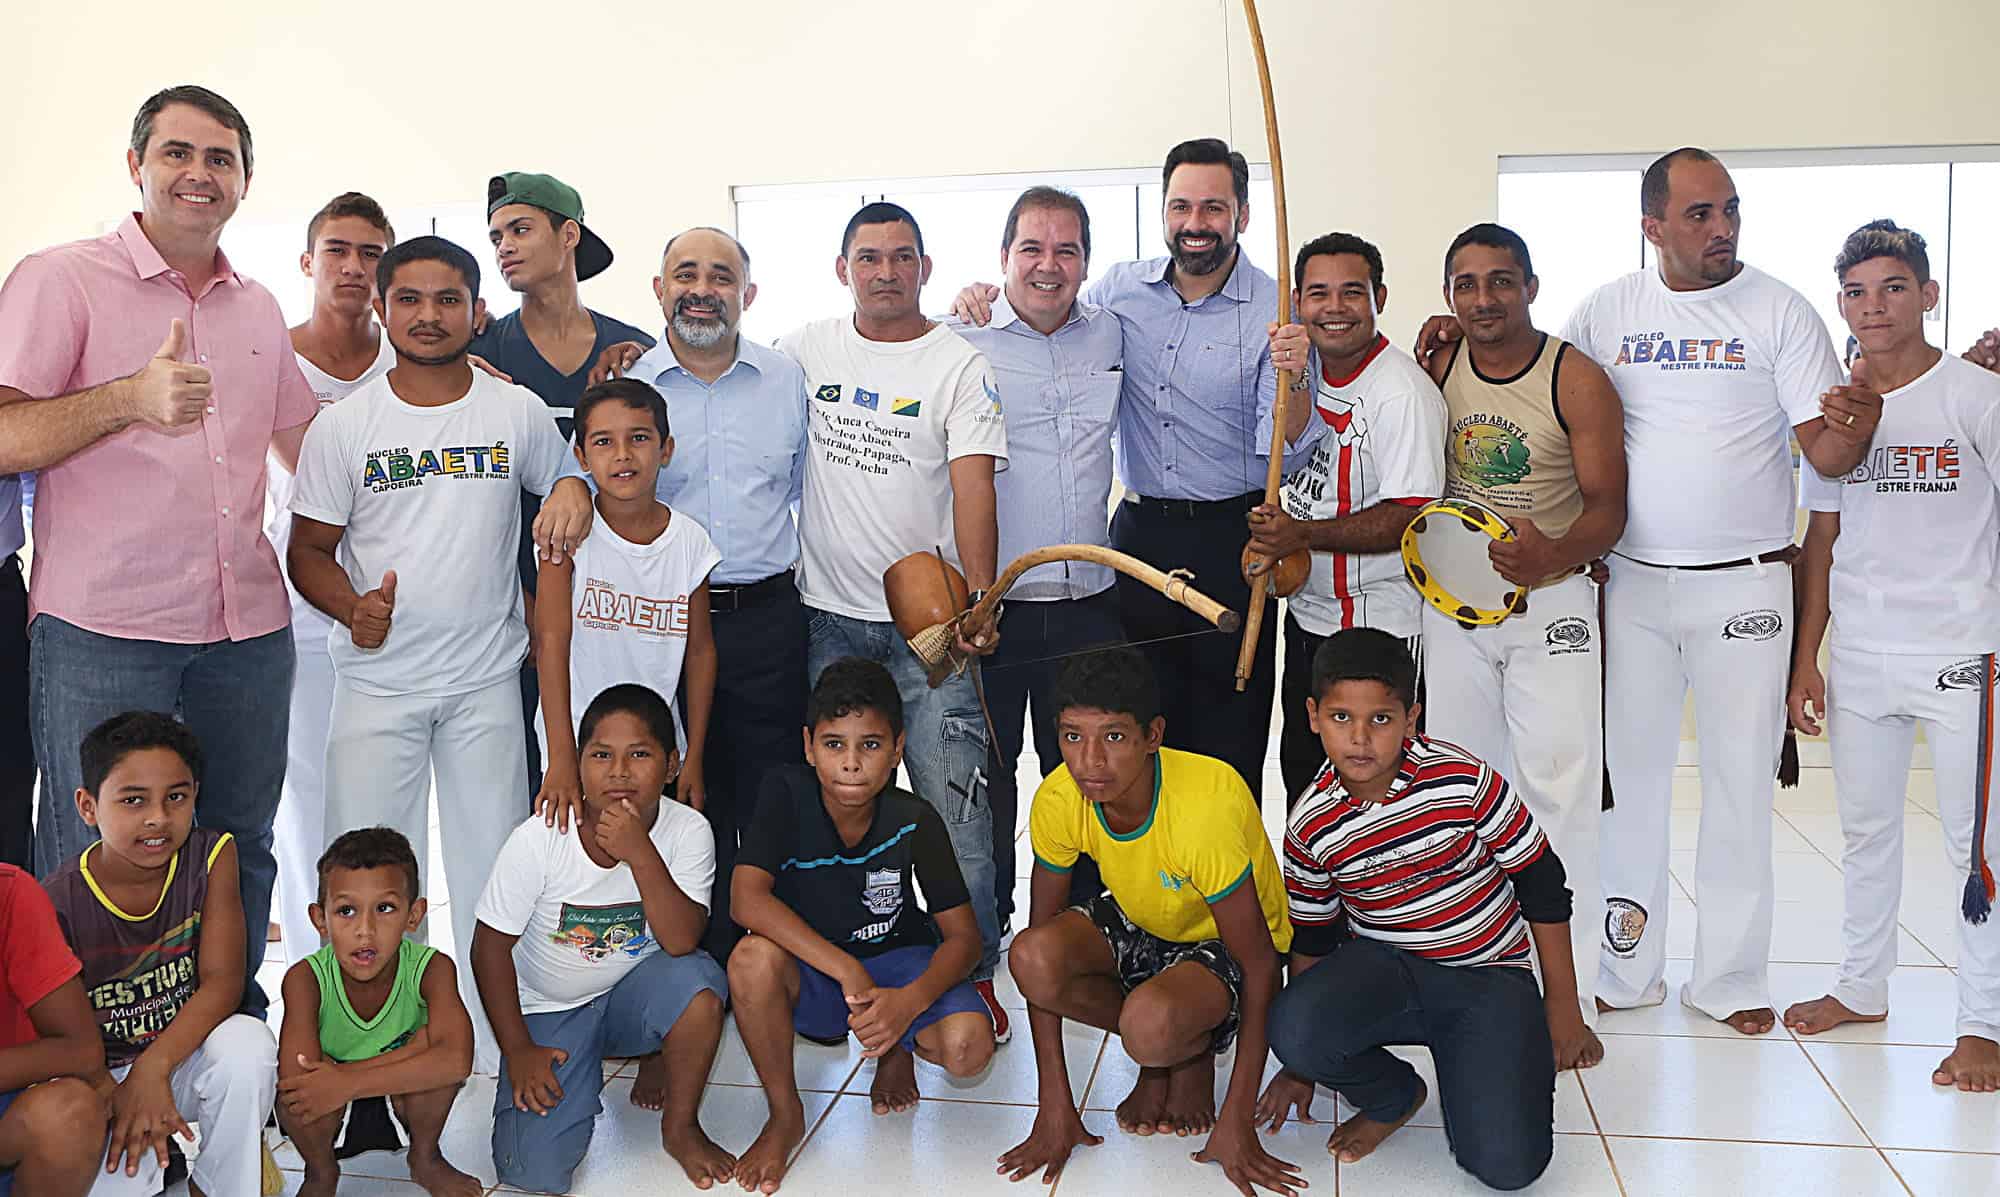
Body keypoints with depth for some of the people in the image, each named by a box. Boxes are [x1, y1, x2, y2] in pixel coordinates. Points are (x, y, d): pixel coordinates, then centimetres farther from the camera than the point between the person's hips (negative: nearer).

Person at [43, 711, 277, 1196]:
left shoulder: (211, 855, -11)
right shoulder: (59, 903, -16)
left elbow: (222, 980, -16)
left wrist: (154, 1066, -30)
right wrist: (116, 1098, -32)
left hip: (184, 1059, 2)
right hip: (101, 1076, -2)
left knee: (247, 1042, -32)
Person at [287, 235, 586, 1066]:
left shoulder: (518, 412, 1)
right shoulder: (344, 424, 0)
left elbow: (566, 499, 15)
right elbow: (309, 549, 3)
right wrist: (353, 608, -17)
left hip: (487, 681, 1)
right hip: (377, 679, 0)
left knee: (491, 869, 8)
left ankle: (494, 1031, 22)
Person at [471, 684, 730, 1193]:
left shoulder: (688, 832, -18)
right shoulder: (540, 839, -20)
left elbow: (682, 942, -28)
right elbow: (490, 946, -9)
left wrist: (640, 854, -38)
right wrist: (518, 1049, -10)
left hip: (634, 996, 1)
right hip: (548, 1008, 0)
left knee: (700, 981, -34)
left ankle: (679, 1126, -5)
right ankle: (582, 1073, 18)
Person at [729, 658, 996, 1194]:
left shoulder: (914, 821, -16)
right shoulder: (786, 794, -19)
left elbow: (963, 935, -13)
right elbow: (748, 898, -31)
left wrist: (910, 1001, -33)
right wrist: (846, 970, -37)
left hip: (897, 958, 1)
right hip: (808, 970, -1)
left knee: (969, 1046, -28)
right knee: (753, 958, -35)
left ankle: (899, 1046, 12)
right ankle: (785, 1115, -10)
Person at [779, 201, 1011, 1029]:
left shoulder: (960, 365, -3)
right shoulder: (807, 349, 7)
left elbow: (973, 486, -13)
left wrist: (978, 598, -25)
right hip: (829, 617, 3)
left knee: (952, 802, -5)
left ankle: (971, 969, 10)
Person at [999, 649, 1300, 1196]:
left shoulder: (1205, 806, -36)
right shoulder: (1058, 800, -22)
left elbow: (1260, 964, -26)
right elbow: (1040, 945, -14)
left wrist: (1237, 1121, -25)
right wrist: (1054, 1103, -17)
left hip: (1223, 944, -5)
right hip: (1138, 923, 5)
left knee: (1151, 1026, -37)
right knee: (1031, 959, -28)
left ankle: (1196, 1053, 3)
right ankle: (1159, 1053, 1)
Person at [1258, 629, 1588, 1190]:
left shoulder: (1463, 780, -16)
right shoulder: (1311, 827, -8)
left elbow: (1541, 882, -4)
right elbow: (1313, 939, 7)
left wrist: (1562, 1001, 2)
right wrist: (1301, 1065, 12)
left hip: (1489, 977, -2)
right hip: (1385, 969, 2)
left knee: (1507, 1163, -22)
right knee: (1292, 1031, -31)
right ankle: (1393, 1095, 3)